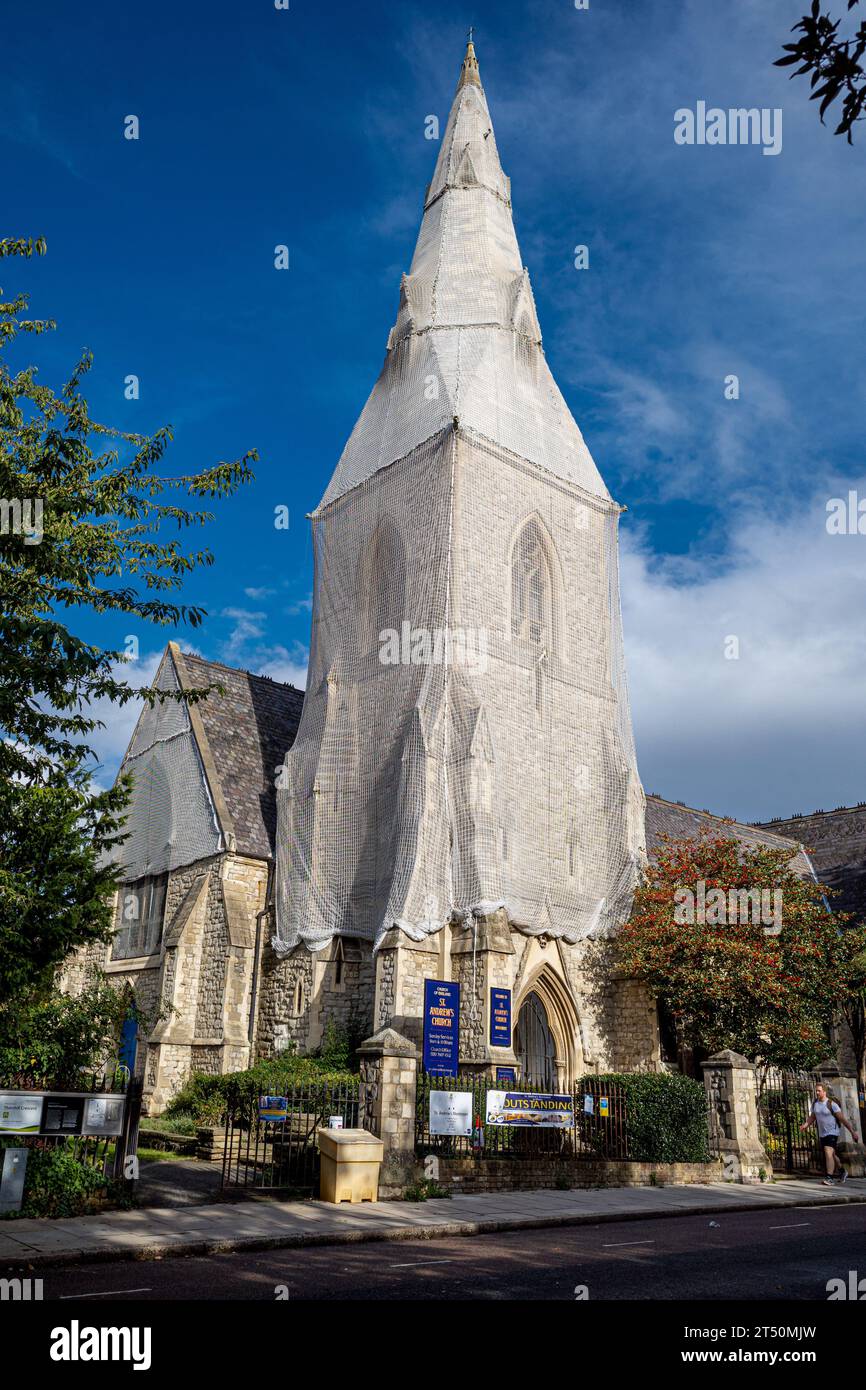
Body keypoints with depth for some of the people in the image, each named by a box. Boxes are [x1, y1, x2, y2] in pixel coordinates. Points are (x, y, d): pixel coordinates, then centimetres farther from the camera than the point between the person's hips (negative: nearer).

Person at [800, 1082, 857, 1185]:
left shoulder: (831, 1104, -15)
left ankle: (830, 1178, -20)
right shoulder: (815, 1103, 3)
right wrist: (805, 1125, -8)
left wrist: (852, 1132, -12)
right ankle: (842, 1172, 41)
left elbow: (842, 1119, -12)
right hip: (822, 1134, 7)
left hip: (832, 1133, -7)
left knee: (828, 1154, -21)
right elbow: (812, 1117, 10)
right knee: (832, 1155, 19)